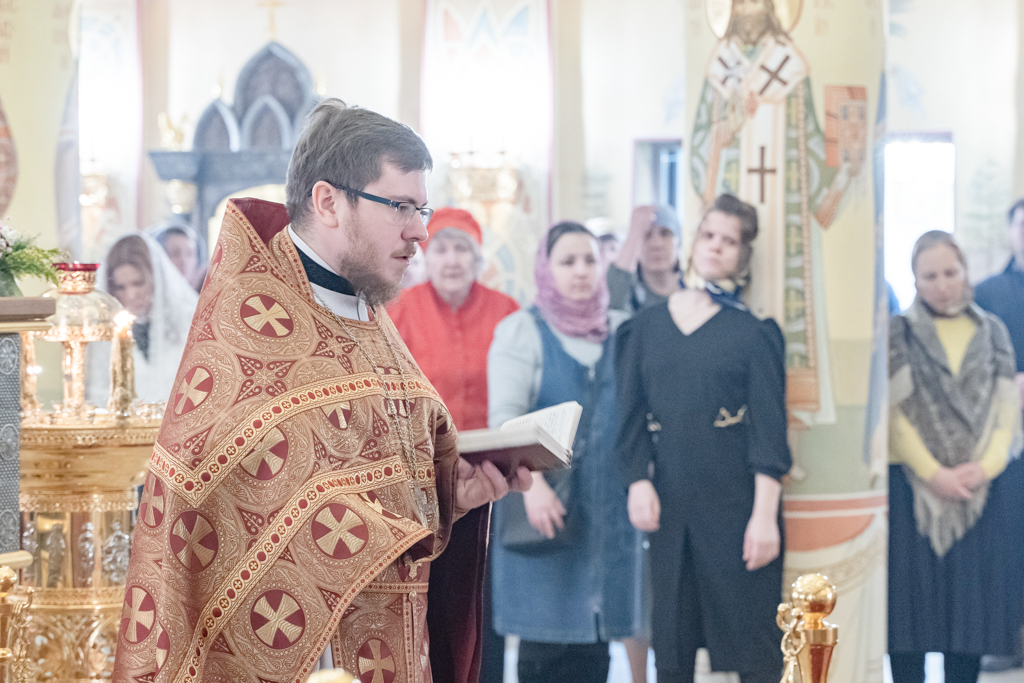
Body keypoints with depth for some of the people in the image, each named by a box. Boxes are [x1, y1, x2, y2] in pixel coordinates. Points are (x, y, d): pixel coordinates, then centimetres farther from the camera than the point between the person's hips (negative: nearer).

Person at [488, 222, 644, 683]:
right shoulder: (521, 330, 2)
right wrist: (532, 481, -23)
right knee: (545, 645, -5)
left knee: (594, 645, 4)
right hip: (546, 506, -4)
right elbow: (505, 416, -8)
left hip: (608, 508, 4)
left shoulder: (621, 332, 14)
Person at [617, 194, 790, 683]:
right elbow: (631, 416, 8)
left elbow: (769, 428, -5)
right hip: (668, 506, 3)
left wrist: (764, 514, -13)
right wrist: (638, 482, -8)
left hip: (736, 501, -3)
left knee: (752, 640, -4)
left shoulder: (753, 331, 1)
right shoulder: (648, 326, 10)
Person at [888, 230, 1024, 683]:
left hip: (981, 488, 2)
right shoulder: (898, 333, 2)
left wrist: (986, 465, -11)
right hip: (911, 487, -2)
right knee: (911, 602, -2)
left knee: (971, 604, 3)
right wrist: (933, 473, -13)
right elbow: (894, 412, -4)